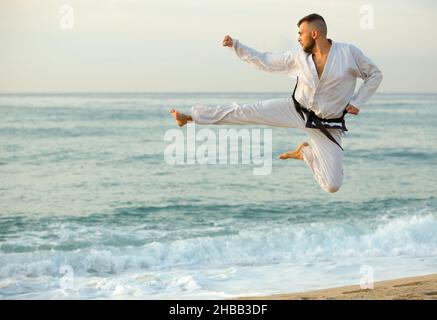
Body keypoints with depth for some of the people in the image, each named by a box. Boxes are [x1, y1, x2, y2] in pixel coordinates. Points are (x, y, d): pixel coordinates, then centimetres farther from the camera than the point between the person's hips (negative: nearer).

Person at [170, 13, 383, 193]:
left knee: (332, 186, -11)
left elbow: (375, 75, -4)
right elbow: (263, 61, 4)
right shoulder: (298, 59, -6)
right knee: (245, 111, -6)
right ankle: (190, 117, 6)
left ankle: (306, 153, 19)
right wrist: (235, 45, -2)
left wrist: (357, 102, -12)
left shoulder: (348, 53, -16)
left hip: (327, 127, -3)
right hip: (296, 111, 3)